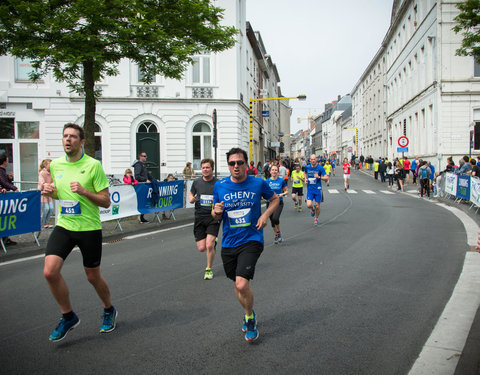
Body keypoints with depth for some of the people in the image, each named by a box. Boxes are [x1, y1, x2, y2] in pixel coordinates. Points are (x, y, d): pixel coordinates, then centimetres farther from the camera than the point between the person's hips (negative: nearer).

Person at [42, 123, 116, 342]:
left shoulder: (93, 165, -9)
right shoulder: (55, 165, 5)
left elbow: (106, 202, -9)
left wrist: (84, 191, -24)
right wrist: (50, 191, -2)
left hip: (89, 228, -4)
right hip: (63, 226, 4)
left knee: (93, 276, 8)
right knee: (50, 271, -13)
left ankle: (109, 311, 37)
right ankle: (68, 317, 10)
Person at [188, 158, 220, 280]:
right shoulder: (197, 182, 5)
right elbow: (191, 193, 22)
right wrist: (191, 198, -1)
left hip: (213, 217, -3)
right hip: (199, 217, 3)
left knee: (209, 245, -13)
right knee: (201, 248, 1)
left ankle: (209, 270, 9)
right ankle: (213, 242, 37)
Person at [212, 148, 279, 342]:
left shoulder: (258, 183, -4)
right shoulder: (219, 186, 0)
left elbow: (275, 199, 13)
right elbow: (216, 215, 11)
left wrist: (265, 215, -5)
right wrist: (216, 211, -13)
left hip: (251, 240, -3)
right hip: (228, 243, 4)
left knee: (242, 284, -18)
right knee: (237, 284, 16)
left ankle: (250, 318, 10)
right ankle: (248, 313, 44)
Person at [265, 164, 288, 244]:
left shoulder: (282, 181, 0)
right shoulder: (267, 181, 3)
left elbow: (286, 191, 8)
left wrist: (282, 194, -11)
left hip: (279, 203, -2)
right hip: (270, 203, 2)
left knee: (275, 218, -22)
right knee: (272, 220, 8)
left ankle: (279, 233, 4)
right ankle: (276, 235, 29)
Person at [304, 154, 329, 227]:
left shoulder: (320, 168, -9)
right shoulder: (307, 167, -1)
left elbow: (326, 178, -11)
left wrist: (319, 177, -27)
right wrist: (305, 179, 7)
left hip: (318, 189, -1)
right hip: (309, 189, 1)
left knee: (317, 206, 4)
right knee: (309, 205, -15)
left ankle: (316, 219, 30)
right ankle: (312, 210, 23)